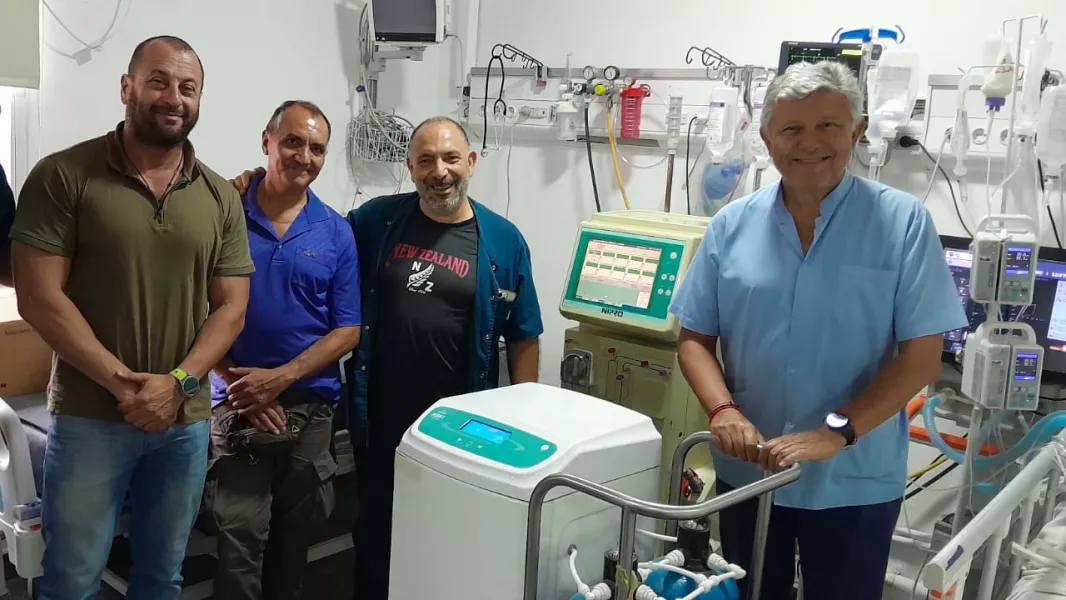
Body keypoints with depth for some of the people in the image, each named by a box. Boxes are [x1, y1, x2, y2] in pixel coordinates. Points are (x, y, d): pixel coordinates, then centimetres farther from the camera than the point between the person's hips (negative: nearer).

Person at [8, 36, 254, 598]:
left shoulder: (221, 198, 5)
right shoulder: (63, 176, -6)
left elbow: (230, 309, 2)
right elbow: (39, 298, -11)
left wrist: (177, 383, -12)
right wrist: (122, 381, -17)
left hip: (185, 419, 3)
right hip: (88, 416, -3)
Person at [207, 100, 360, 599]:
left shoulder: (336, 232, 2)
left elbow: (347, 331, 0)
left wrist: (280, 378, -12)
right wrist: (239, 386, -11)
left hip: (309, 405, 2)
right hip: (236, 404, -2)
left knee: (294, 534, 15)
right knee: (241, 536, -3)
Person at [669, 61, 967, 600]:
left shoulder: (902, 221, -9)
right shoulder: (732, 225, -1)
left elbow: (922, 356, -12)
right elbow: (694, 339, 2)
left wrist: (835, 433, -22)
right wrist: (723, 410, -16)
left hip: (855, 482, -2)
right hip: (748, 472, 3)